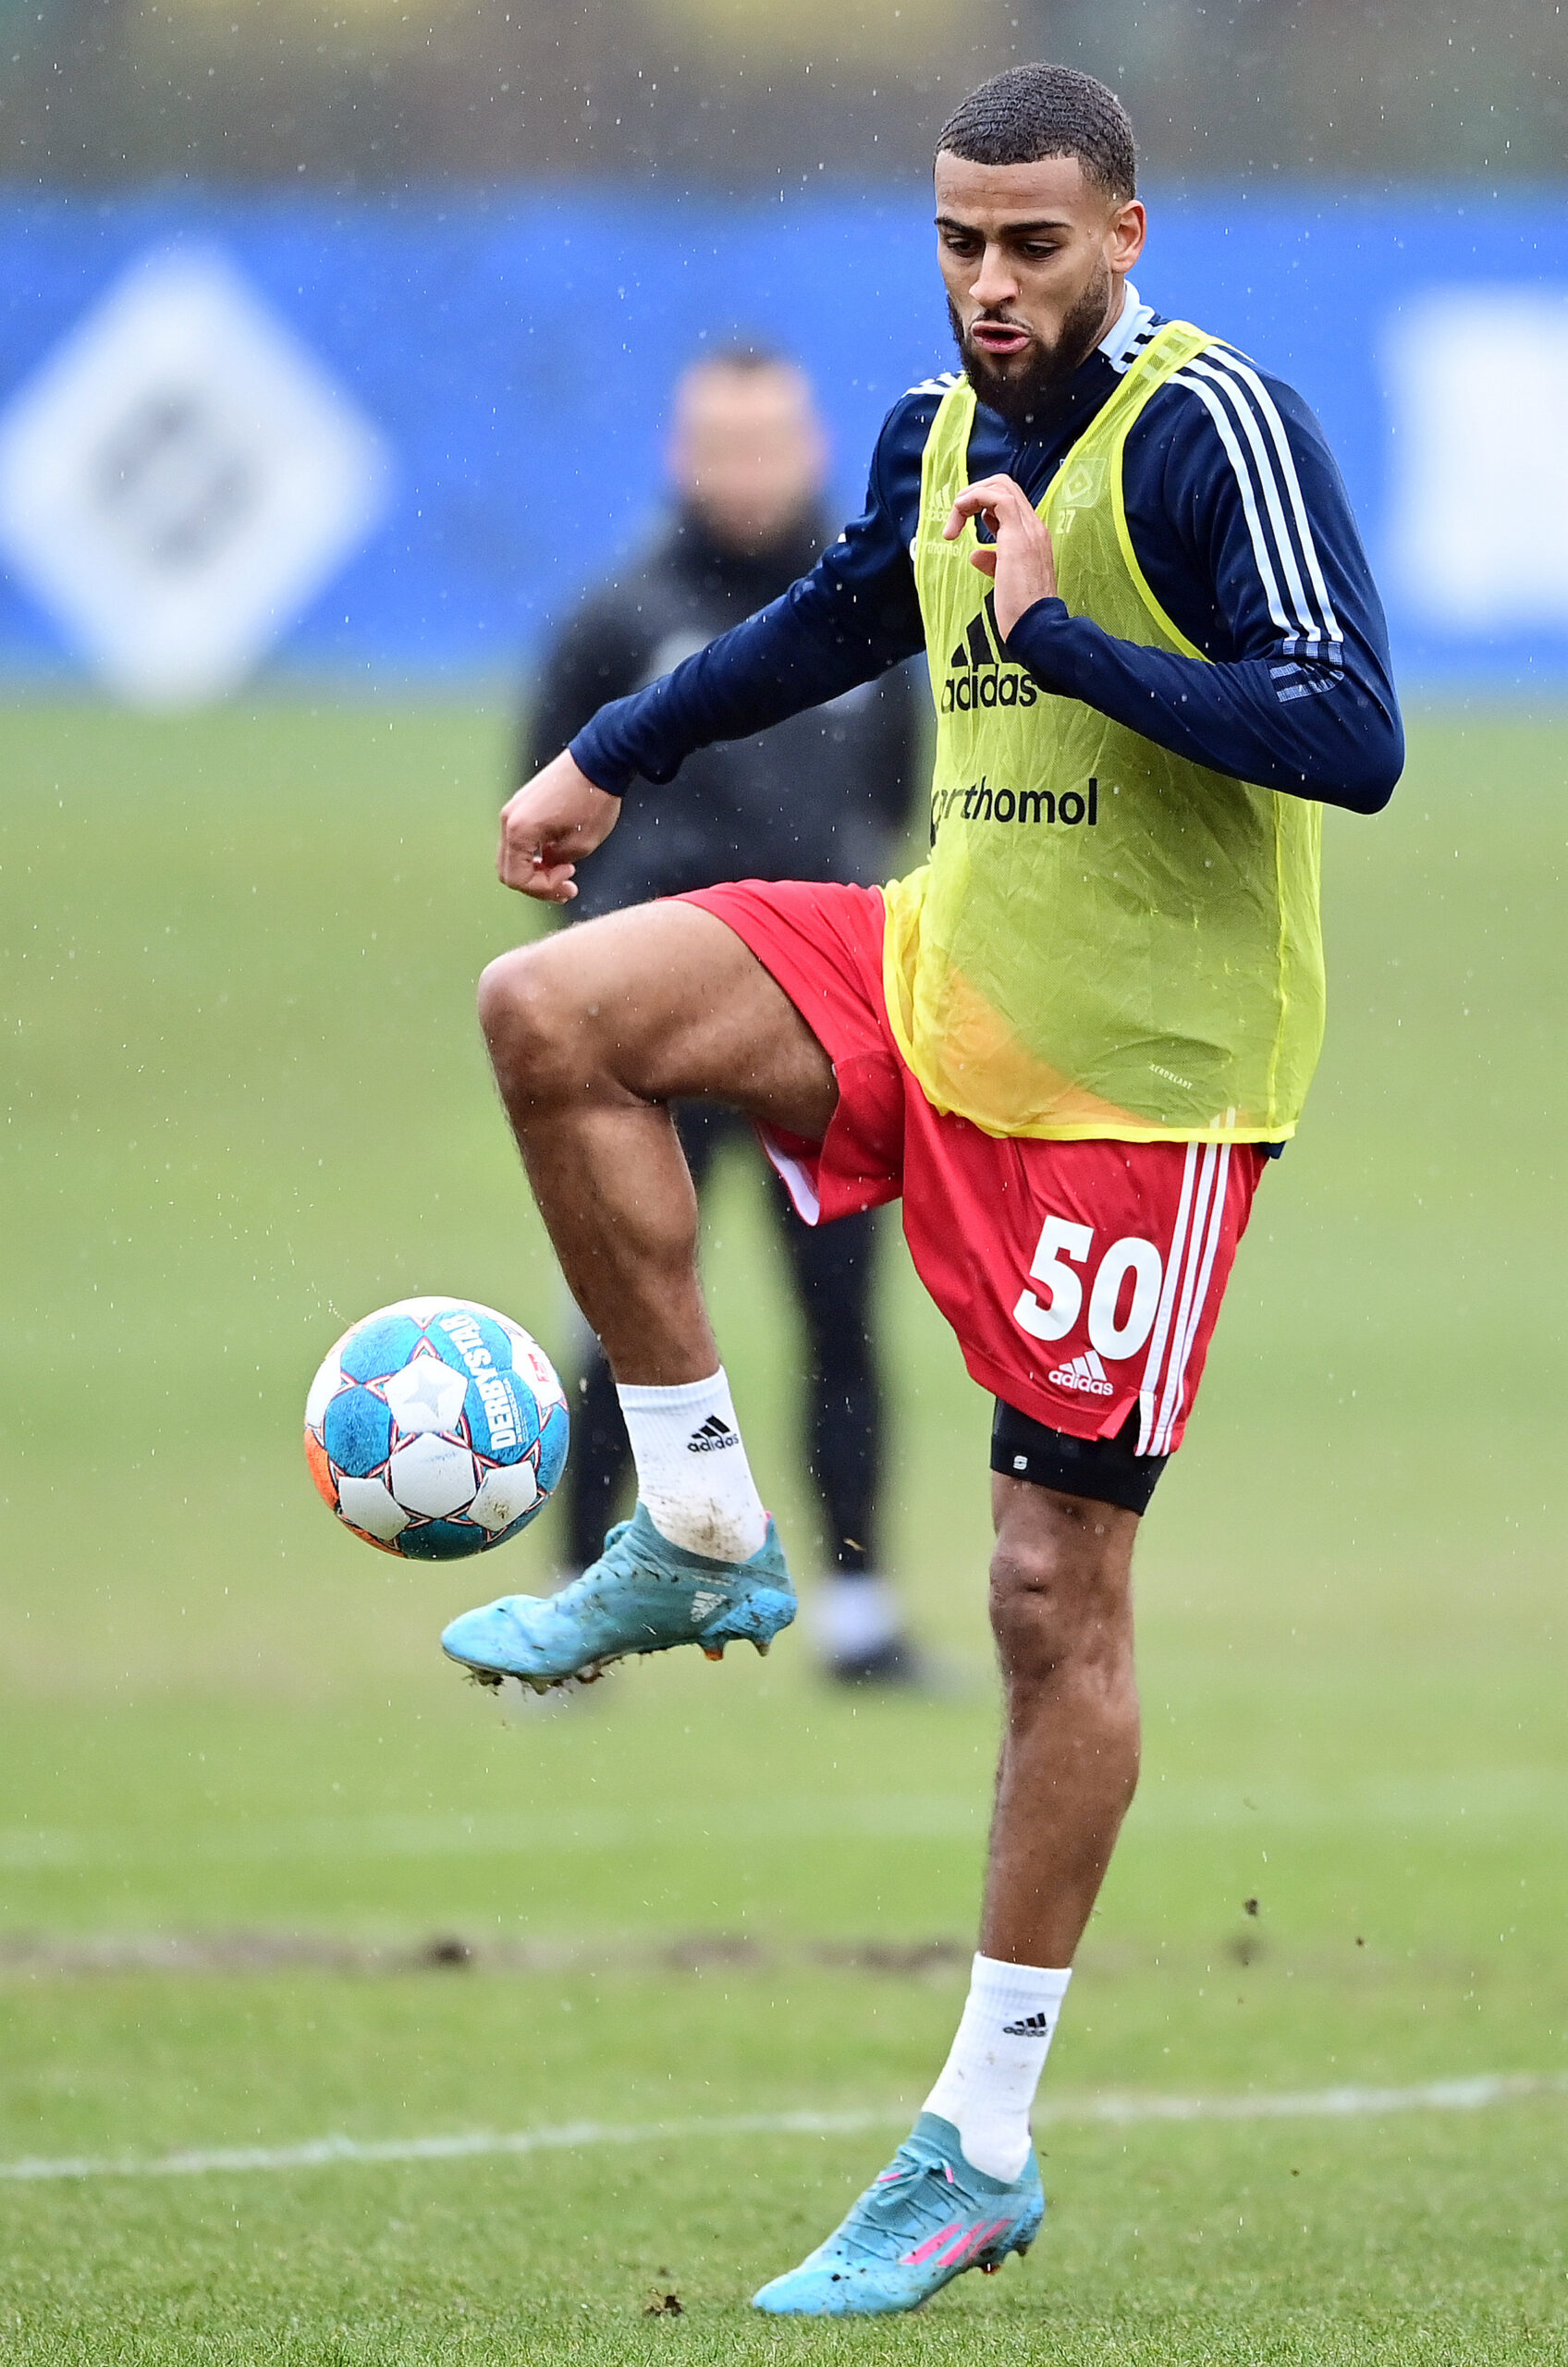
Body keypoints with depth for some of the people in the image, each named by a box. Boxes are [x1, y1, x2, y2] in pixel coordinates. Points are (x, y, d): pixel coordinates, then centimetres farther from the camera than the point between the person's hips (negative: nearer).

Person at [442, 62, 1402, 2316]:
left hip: (1138, 1070, -7)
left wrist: (1064, 633, -29)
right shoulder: (937, 433, 7)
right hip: (938, 978, 7)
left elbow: (1353, 741, -27)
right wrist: (613, 756, 38)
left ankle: (985, 2147, 4)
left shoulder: (1216, 426, -17)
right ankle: (702, 1536, -2)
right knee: (553, 1012, -13)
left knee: (1060, 1587, -3)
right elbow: (845, 617, 30)